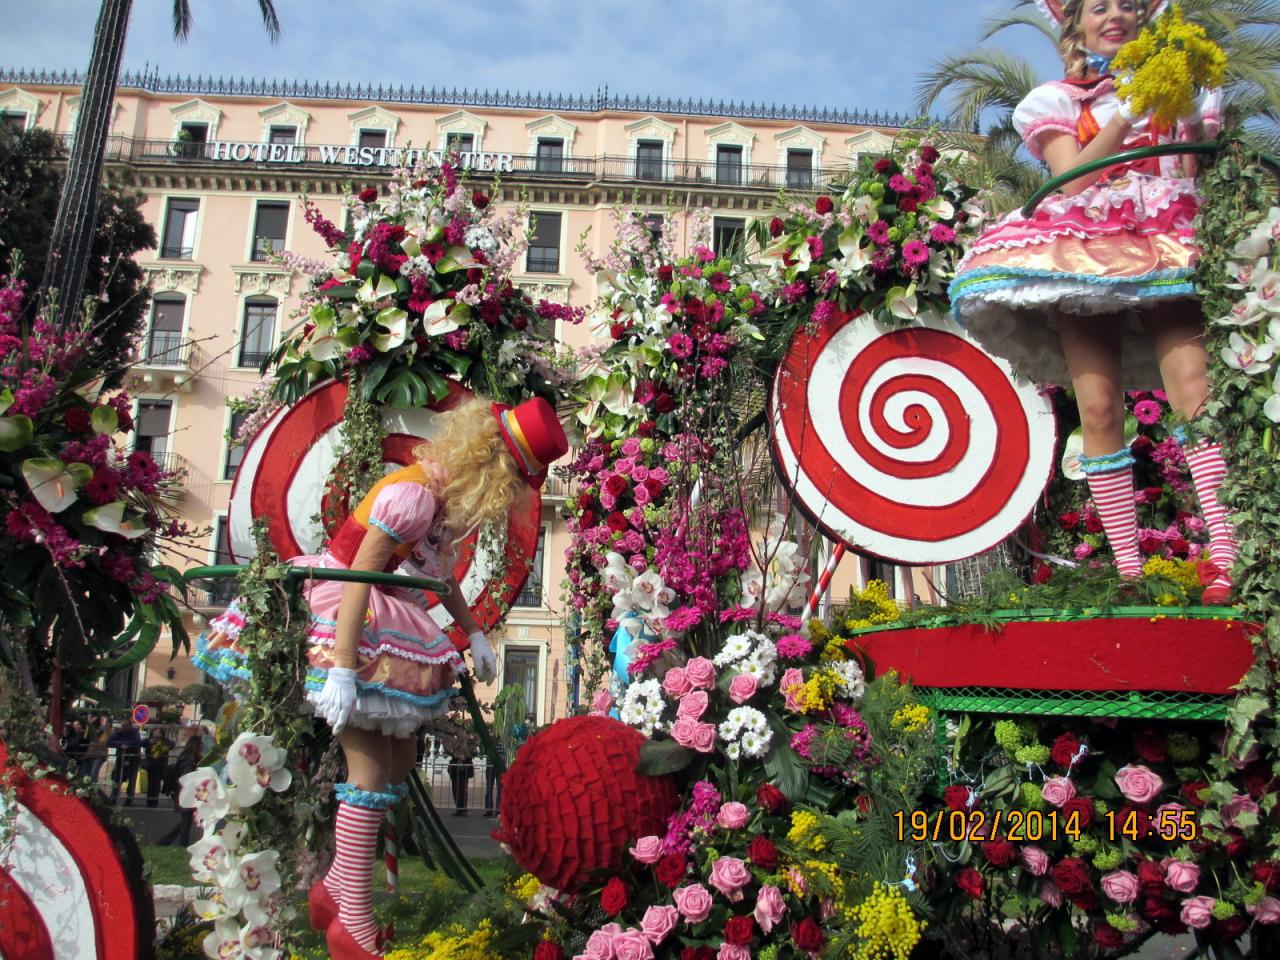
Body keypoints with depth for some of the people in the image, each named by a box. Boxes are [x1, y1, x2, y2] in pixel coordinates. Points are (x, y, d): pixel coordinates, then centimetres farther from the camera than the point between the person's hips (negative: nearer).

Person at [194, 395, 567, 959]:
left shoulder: (451, 501, 2)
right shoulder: (412, 494, -26)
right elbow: (358, 579, -28)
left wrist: (473, 633, 13)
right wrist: (343, 670, -29)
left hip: (389, 632, 10)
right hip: (344, 620, -9)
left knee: (401, 760, 10)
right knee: (372, 768, -8)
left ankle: (338, 888, 23)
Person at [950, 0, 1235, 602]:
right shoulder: (1057, 101, 16)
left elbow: (1199, 173, 13)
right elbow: (1072, 179, -1)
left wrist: (1181, 111, 1)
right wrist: (1127, 113, -7)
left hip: (1167, 246, 2)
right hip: (1085, 252, -1)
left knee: (1194, 384, -20)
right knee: (1098, 406, -14)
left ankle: (1225, 554, -25)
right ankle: (1128, 570, -12)